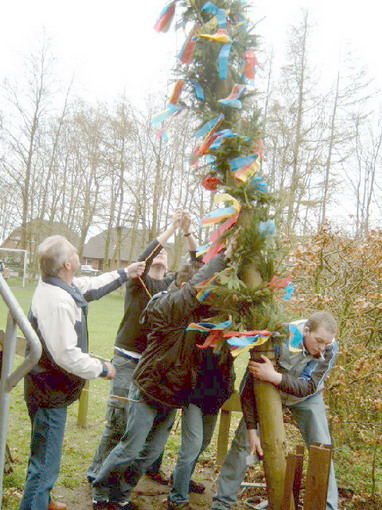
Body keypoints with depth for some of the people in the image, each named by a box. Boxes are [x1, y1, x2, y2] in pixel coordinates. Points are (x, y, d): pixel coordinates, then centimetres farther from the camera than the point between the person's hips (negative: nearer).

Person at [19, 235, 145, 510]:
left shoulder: (58, 285, 1)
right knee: (46, 464, 2)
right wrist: (102, 369, -16)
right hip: (50, 394, -11)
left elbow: (92, 286, 20)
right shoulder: (57, 302, -30)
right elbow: (67, 355, -30)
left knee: (45, 456, 28)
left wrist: (124, 274, 26)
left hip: (48, 390, 11)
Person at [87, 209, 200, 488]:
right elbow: (143, 259, -20)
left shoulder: (173, 283, 9)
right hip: (129, 359, -4)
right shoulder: (138, 281, 0)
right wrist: (172, 228, -23)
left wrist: (187, 231, -16)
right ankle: (98, 472, 13)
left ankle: (152, 467, 30)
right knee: (119, 420, -3)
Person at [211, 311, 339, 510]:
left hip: (306, 397, 2)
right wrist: (252, 429, -31)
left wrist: (275, 377, -50)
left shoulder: (330, 348, -28)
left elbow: (309, 387, -34)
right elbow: (249, 385, -30)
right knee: (242, 442, -5)